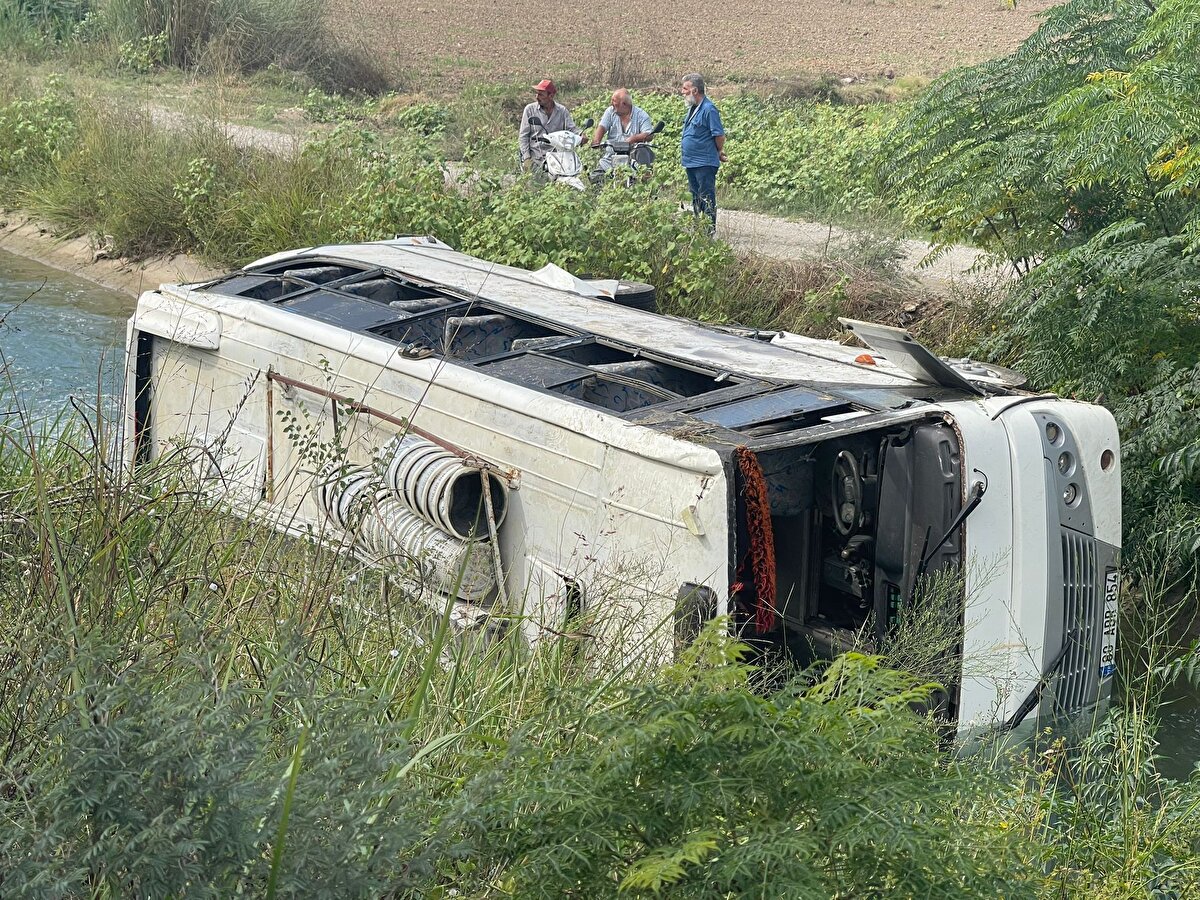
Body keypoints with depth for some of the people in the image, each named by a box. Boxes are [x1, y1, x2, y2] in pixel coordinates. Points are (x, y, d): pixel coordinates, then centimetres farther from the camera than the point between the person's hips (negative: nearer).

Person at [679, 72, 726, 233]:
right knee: (695, 196, 17)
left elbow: (719, 135, -16)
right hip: (691, 162, 10)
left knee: (707, 197, -5)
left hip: (705, 163, -10)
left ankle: (710, 229, -1)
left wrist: (719, 152, -2)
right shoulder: (693, 108, 11)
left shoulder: (708, 109, -18)